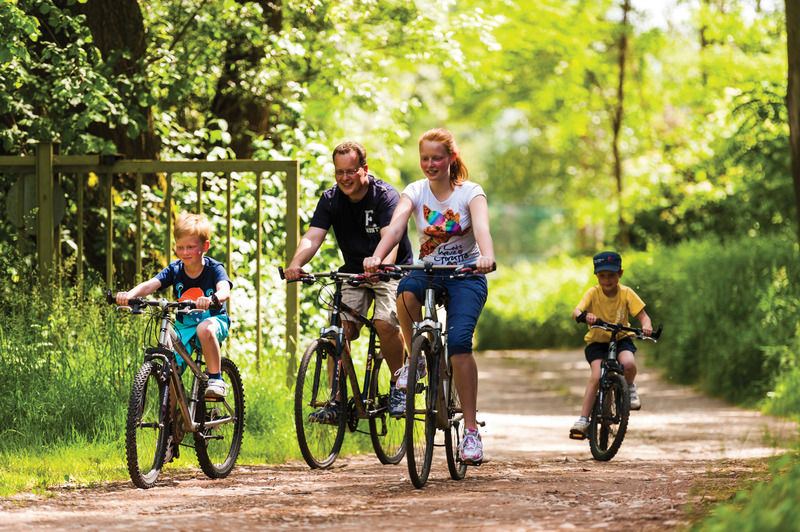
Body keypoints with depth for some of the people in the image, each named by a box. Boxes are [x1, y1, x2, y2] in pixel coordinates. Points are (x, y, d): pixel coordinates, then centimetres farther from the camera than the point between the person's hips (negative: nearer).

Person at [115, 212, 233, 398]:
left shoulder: (214, 269, -15)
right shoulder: (175, 269, -7)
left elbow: (224, 289, -36)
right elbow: (151, 284, -22)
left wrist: (213, 299, -61)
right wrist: (130, 295, -44)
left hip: (214, 319, -4)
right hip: (184, 325, 4)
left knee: (205, 329, -39)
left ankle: (215, 379, -24)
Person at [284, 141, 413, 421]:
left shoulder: (385, 196, -18)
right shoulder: (331, 199, -4)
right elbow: (312, 237, -17)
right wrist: (296, 263, -38)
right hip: (354, 272, 4)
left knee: (385, 322, -27)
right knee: (342, 328, -16)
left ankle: (399, 385, -4)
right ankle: (337, 400, -9)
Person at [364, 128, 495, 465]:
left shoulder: (470, 193, -7)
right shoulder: (415, 192, -2)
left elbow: (482, 227, -27)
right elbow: (396, 225, -20)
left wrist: (487, 257, -49)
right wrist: (377, 257, -40)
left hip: (466, 276, -2)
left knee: (459, 342, -23)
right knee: (406, 291, -36)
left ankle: (471, 428, -15)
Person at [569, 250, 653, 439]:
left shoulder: (626, 294, -11)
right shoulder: (593, 293, -13)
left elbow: (642, 315, -12)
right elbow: (576, 312, -26)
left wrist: (646, 326, -36)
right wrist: (584, 315, -50)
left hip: (621, 339, 0)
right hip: (597, 341, 0)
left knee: (628, 363, -32)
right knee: (596, 376, -22)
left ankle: (630, 388, 3)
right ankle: (583, 420, -18)